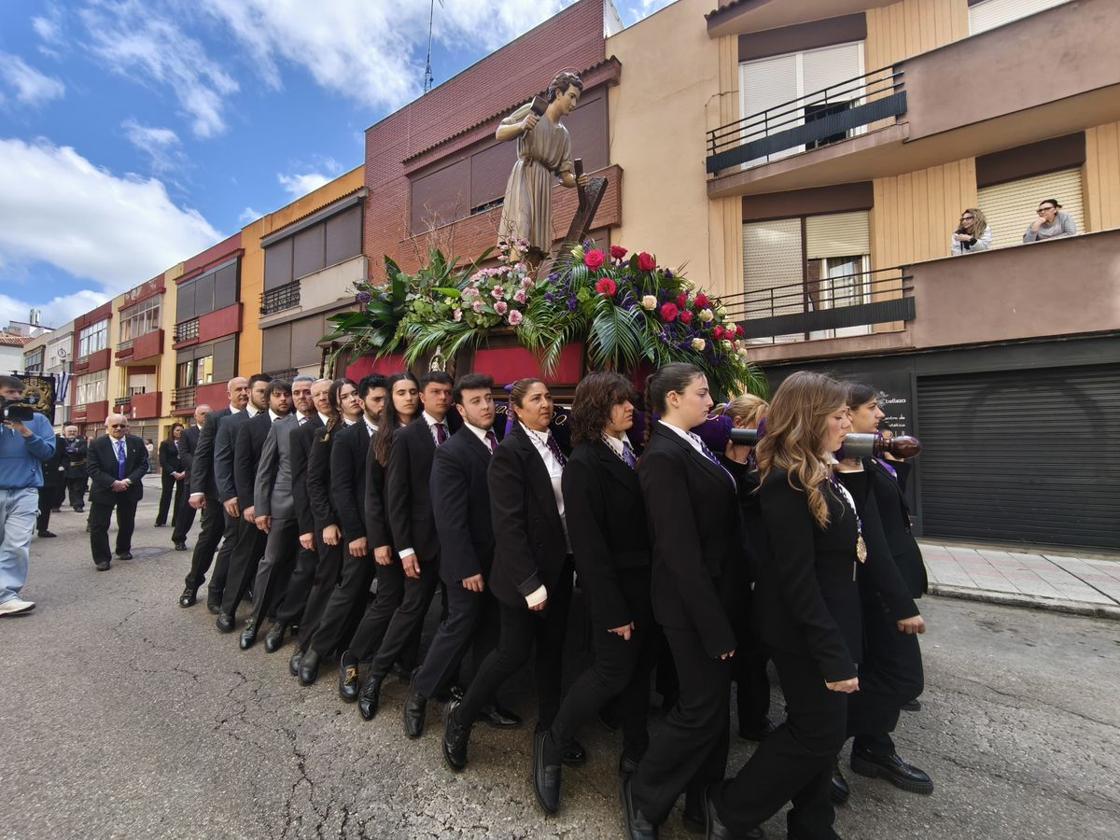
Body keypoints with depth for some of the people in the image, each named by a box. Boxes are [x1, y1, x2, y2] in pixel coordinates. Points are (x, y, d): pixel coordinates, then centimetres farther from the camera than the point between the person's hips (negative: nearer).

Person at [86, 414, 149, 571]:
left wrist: (129, 480, -17)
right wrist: (113, 483, -22)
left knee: (127, 524, 16)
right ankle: (102, 558, 9)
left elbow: (143, 464, -2)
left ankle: (123, 550, 36)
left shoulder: (137, 442, -2)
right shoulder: (97, 444, -8)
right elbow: (92, 468, -12)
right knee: (98, 526, -3)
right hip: (104, 490, -2)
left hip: (129, 489, 3)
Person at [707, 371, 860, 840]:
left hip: (828, 623, 9)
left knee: (819, 730, 20)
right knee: (818, 733, 4)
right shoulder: (787, 483, -24)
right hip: (805, 632, -9)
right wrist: (833, 655, -21)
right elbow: (797, 579, -24)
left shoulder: (821, 474, 6)